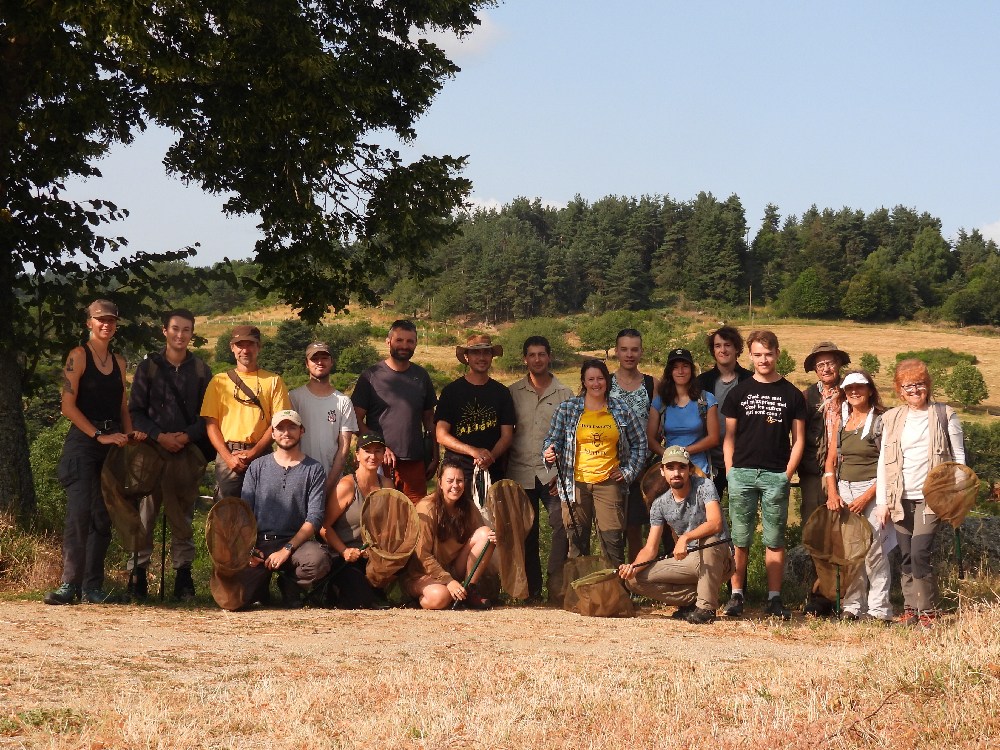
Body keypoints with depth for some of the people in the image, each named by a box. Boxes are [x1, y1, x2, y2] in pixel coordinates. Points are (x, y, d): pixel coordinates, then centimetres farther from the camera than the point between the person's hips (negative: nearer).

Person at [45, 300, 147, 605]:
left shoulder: (119, 361, 17)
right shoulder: (79, 356, -2)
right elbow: (68, 405, -8)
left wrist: (130, 434, 1)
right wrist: (99, 435, -14)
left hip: (113, 442, 6)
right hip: (83, 442, -6)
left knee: (103, 517, 4)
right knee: (79, 513, -13)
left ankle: (92, 586, 6)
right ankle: (70, 584, -13)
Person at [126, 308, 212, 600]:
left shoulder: (201, 371, 12)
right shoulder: (148, 367, 8)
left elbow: (207, 415, 10)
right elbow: (135, 411, 4)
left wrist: (187, 436, -7)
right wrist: (159, 435, -9)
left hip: (188, 452, 1)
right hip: (152, 449, -1)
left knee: (182, 516, 2)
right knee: (145, 513, -5)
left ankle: (183, 575, 5)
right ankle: (137, 573, 0)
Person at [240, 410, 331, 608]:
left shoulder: (314, 470, 6)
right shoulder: (257, 467, 13)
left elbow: (314, 518, -4)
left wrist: (287, 549, -17)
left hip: (296, 541, 0)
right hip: (260, 543, 0)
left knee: (318, 560, -36)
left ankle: (290, 586, 0)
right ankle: (262, 583, 14)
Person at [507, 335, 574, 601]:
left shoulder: (564, 394, 7)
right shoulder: (513, 393, 10)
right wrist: (503, 471, 6)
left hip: (552, 473, -1)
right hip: (521, 472, 1)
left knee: (562, 525, -17)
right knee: (525, 533, 4)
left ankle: (556, 585, -11)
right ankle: (531, 589, 11)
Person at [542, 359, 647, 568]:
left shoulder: (621, 411, 7)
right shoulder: (567, 409, 5)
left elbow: (639, 442, 15)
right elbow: (553, 439, 8)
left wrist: (629, 471, 7)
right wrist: (549, 453, -14)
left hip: (608, 482, 0)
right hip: (575, 483, 0)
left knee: (612, 539, -5)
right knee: (577, 541, 2)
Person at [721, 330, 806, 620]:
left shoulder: (792, 394, 7)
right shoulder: (739, 392, 9)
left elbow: (798, 440, 8)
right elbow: (729, 437, 10)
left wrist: (788, 473, -2)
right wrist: (731, 472, 0)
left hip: (776, 476, 0)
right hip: (742, 473, 1)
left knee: (775, 541, 2)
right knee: (740, 540, 1)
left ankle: (774, 599, 5)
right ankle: (736, 596, 6)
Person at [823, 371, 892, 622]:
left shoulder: (881, 421, -3)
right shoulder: (841, 420, 13)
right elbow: (831, 460, 14)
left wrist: (866, 497, -14)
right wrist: (832, 494, 0)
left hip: (871, 489, -5)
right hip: (843, 489, 5)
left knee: (873, 549, -10)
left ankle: (879, 609, -6)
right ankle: (853, 606, 10)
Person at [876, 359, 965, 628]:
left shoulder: (945, 415, 2)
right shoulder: (892, 419, 9)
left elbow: (959, 456, 5)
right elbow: (883, 461, 10)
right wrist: (882, 501, 5)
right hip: (901, 499, 3)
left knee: (920, 553, -14)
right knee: (906, 556, 5)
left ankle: (928, 611, -4)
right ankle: (910, 608, 14)